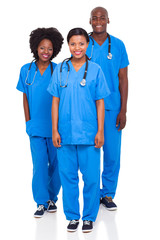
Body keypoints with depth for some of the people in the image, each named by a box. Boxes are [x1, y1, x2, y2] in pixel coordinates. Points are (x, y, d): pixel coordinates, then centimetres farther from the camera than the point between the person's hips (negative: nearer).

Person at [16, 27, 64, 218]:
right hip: (36, 126, 0)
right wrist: (28, 122, 5)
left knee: (55, 162, 7)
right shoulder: (26, 70, 4)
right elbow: (25, 97, 9)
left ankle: (52, 198, 24)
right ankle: (41, 202, 8)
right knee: (39, 163, -3)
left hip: (55, 125, 0)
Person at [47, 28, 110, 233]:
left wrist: (100, 131, -1)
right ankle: (72, 216, 23)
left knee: (91, 177, 3)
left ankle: (89, 217, 20)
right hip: (65, 133, 1)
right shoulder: (60, 69, 6)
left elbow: (100, 103, 3)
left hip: (89, 133, -1)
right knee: (68, 175, 8)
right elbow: (55, 101, 7)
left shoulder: (95, 70, 2)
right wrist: (54, 130, 2)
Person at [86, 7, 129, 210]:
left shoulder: (118, 45, 4)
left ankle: (108, 194, 20)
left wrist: (123, 110, -1)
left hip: (112, 108, 1)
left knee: (112, 153, 3)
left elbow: (123, 79, 5)